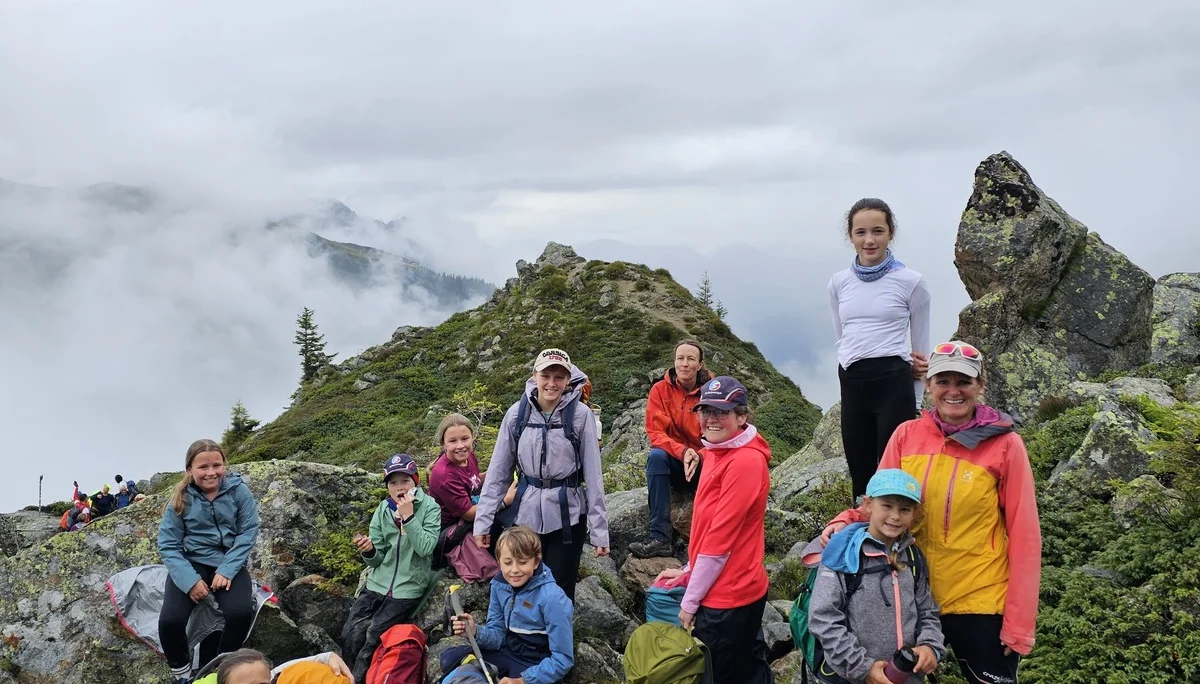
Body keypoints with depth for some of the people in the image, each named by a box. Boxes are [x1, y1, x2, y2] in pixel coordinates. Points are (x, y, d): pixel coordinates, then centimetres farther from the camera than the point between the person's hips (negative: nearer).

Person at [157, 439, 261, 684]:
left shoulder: (238, 491, -7)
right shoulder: (181, 499, -6)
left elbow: (248, 533, -7)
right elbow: (168, 545, -6)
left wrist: (227, 570, -19)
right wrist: (189, 580, -20)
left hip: (228, 563, 0)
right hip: (190, 563, 0)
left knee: (240, 613, -29)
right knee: (170, 620, -26)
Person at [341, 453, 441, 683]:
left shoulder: (429, 507, -6)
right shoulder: (383, 509, 5)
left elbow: (425, 548, -18)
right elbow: (377, 560, 7)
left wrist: (408, 516, -21)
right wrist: (369, 551, -15)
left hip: (408, 588, -4)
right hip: (378, 583, 4)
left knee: (373, 636, -17)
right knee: (350, 634, -11)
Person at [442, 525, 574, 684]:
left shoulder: (552, 599, -26)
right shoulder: (499, 584, -5)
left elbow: (563, 659, -24)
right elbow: (499, 635, 1)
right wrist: (476, 633, -21)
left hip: (537, 666, -6)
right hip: (508, 652, 6)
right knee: (450, 658, -5)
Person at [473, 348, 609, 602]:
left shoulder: (580, 415, -9)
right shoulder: (517, 413, -3)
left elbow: (593, 475, -6)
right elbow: (498, 471, 2)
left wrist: (600, 530, -7)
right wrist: (483, 521, 0)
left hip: (568, 516, -2)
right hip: (527, 515, 2)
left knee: (559, 592, 1)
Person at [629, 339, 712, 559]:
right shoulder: (661, 390, -3)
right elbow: (656, 433, -9)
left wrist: (699, 457, -25)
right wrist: (682, 451, -28)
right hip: (674, 464, 1)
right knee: (656, 456, -32)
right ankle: (660, 537, -35)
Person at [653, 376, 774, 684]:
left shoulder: (746, 461, -21)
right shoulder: (717, 452, 9)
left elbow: (721, 538, -21)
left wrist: (690, 601, -16)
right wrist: (689, 571, 12)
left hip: (728, 598, -9)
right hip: (731, 591, 9)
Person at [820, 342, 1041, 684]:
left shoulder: (1005, 445, -10)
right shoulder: (906, 435, -3)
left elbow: (1023, 535, -9)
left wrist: (1018, 622, -10)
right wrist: (846, 522, -15)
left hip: (981, 604, -3)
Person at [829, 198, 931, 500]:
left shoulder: (910, 282, -1)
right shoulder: (839, 283, 9)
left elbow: (920, 347, 7)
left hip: (893, 382, -4)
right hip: (852, 384, 4)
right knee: (860, 478, 9)